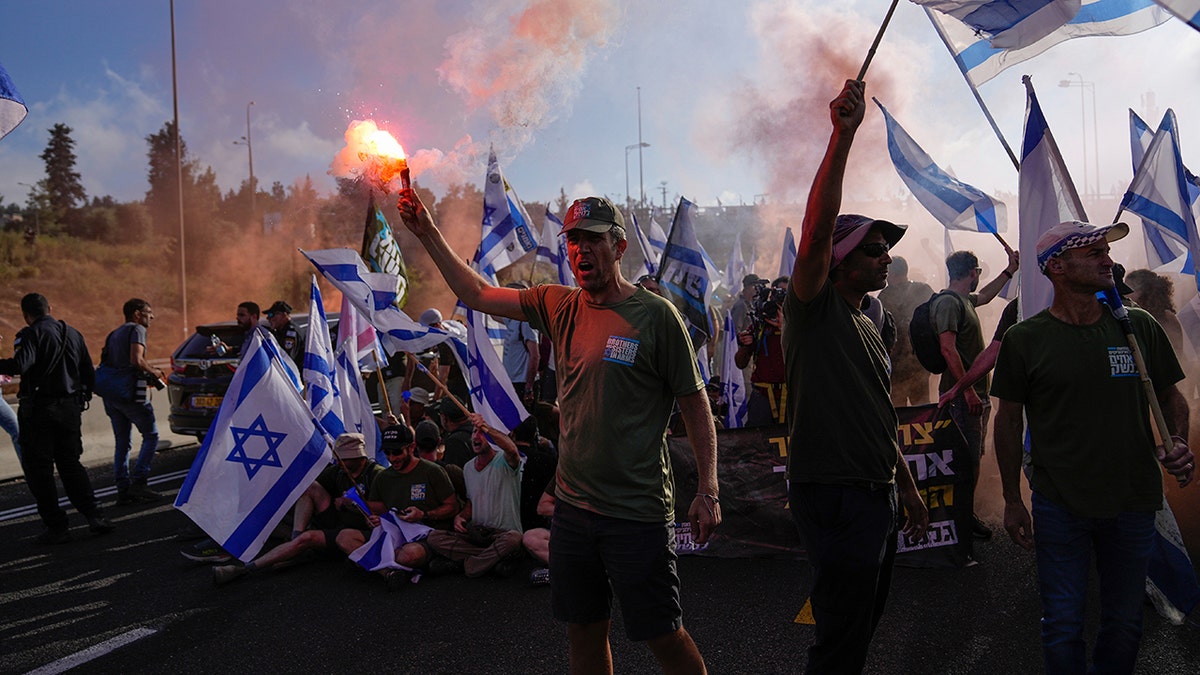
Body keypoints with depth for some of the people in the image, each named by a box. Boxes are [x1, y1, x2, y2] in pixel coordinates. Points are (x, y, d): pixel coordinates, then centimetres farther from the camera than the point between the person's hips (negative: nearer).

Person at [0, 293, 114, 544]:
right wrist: (80, 399, 23)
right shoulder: (73, 334, 11)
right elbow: (89, 375, 13)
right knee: (70, 465, 15)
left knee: (38, 470, 3)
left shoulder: (31, 334, -8)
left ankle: (56, 527, 3)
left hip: (38, 410, -6)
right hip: (70, 408, 6)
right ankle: (94, 515, 4)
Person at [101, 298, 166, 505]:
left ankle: (123, 489, 10)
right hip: (129, 393, -8)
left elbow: (107, 363, 21)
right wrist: (153, 371, -2)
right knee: (151, 435, 1)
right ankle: (138, 482, -7)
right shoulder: (136, 329, -5)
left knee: (122, 442, 11)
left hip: (111, 394, 8)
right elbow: (136, 360, -19)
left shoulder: (114, 334, 22)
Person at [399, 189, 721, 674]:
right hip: (573, 505, 5)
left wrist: (707, 492, -9)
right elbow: (476, 294, 12)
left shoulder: (655, 315, -9)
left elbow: (695, 405, -6)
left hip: (637, 511, -5)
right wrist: (428, 234, 8)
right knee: (584, 632, 16)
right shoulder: (560, 307, 4)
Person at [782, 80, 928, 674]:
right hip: (831, 493, -9)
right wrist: (842, 136, -34)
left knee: (863, 621, 19)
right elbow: (816, 230, -28)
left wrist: (907, 486, 22)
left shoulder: (868, 327, 16)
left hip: (874, 493, 9)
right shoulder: (812, 308, -9)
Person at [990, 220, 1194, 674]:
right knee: (1062, 626, 6)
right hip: (1059, 506, -2)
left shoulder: (1140, 327, 1)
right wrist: (1012, 500, 0)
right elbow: (1009, 419, 0)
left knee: (1125, 623, 16)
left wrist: (1177, 442, -8)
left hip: (1133, 504, 3)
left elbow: (1171, 396, 13)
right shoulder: (1025, 339, -6)